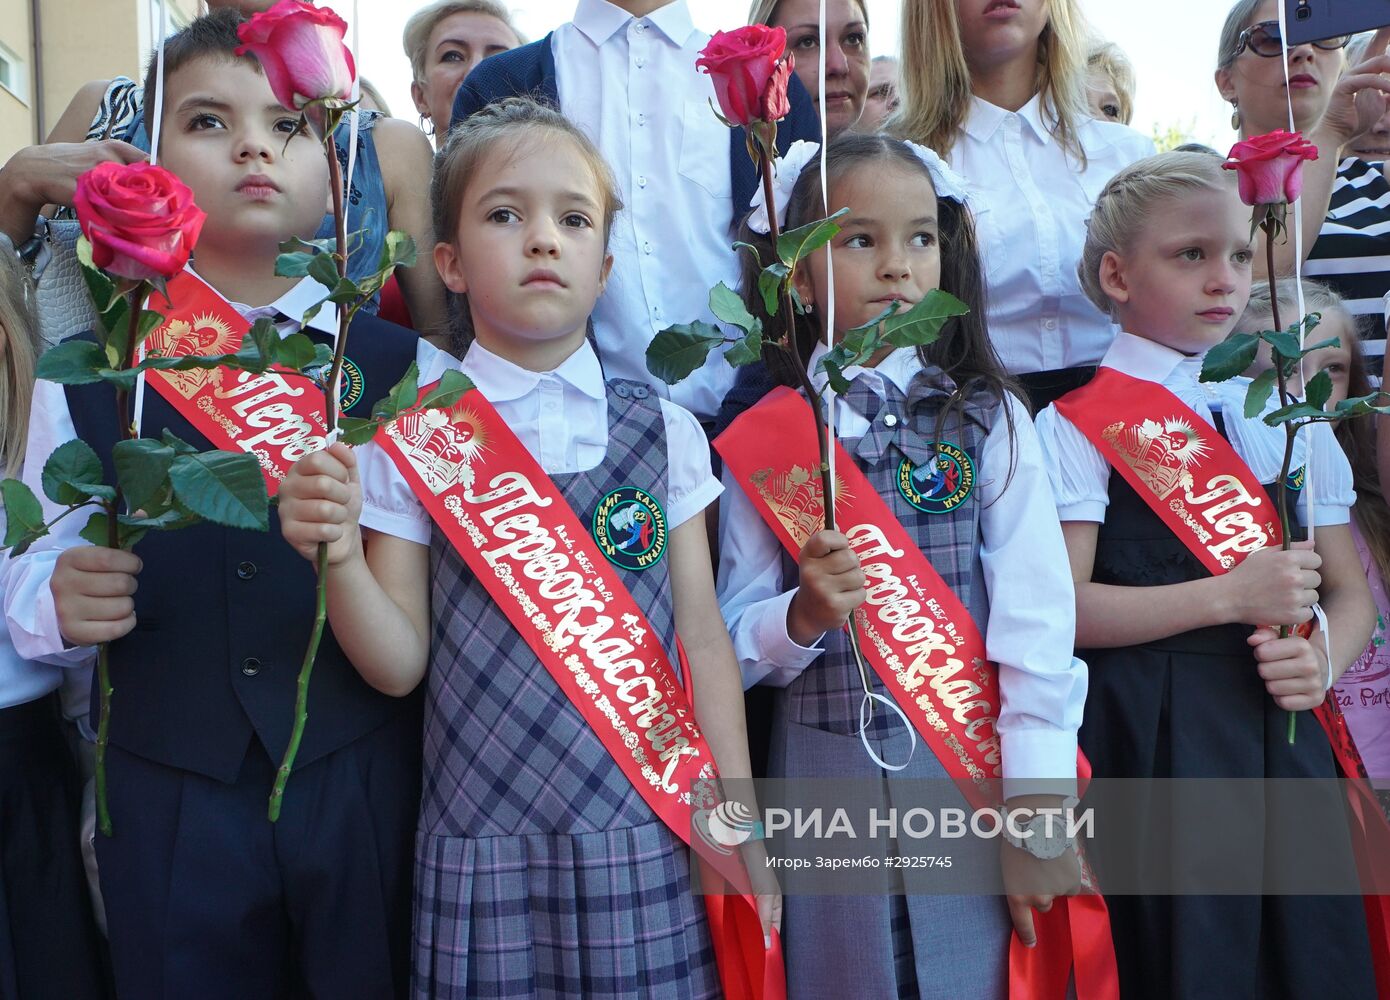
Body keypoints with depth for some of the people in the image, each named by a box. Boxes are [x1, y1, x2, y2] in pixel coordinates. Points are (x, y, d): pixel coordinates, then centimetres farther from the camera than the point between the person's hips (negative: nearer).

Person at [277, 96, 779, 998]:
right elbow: (399, 665, -2)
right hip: (483, 851, -1)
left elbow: (703, 640, 4)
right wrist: (338, 556, -20)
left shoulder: (665, 434, 1)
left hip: (650, 845, 1)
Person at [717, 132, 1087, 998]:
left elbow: (1036, 617, -7)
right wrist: (802, 616, -17)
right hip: (825, 775, 1)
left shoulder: (990, 419, -1)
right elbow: (737, 640, 4)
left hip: (973, 770, 0)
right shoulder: (765, 438, 2)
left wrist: (1037, 802, -12)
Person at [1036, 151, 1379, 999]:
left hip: (1284, 732, 5)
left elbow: (1350, 593, 13)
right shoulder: (1081, 425, -4)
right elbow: (1060, 609, -12)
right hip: (1150, 745, -4)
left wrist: (1323, 659, -8)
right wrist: (1231, 596, -16)